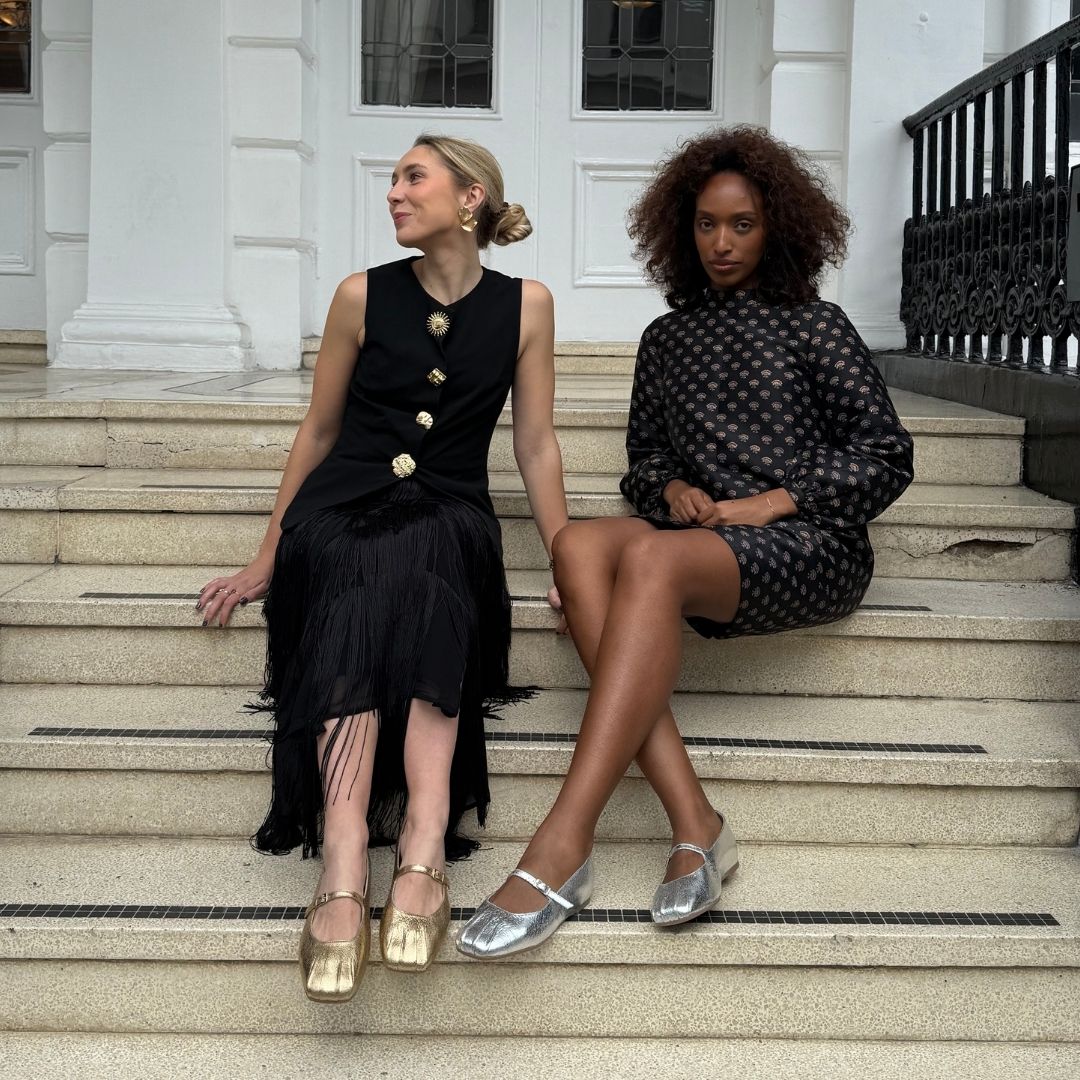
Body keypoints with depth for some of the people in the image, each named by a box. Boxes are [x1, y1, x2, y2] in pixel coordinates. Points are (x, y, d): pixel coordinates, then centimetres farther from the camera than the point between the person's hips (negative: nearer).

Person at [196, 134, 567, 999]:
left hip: (449, 519, 0)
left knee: (417, 586, -37)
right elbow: (320, 430, 13)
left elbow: (536, 446, 8)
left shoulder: (525, 305, 6)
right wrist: (267, 562, 15)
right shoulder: (364, 296, 5)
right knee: (361, 604, -36)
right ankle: (359, 864, -49)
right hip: (343, 508, 0)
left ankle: (423, 851, -47)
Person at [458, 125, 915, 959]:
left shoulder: (814, 325, 10)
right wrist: (672, 490, 1)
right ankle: (693, 824, -36)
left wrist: (771, 502, -8)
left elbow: (886, 457, 5)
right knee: (580, 545, -29)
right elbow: (644, 458, 26)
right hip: (703, 545, 4)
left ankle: (563, 848, -43)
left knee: (651, 556, -35)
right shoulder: (668, 339, 23)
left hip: (813, 548, -4)